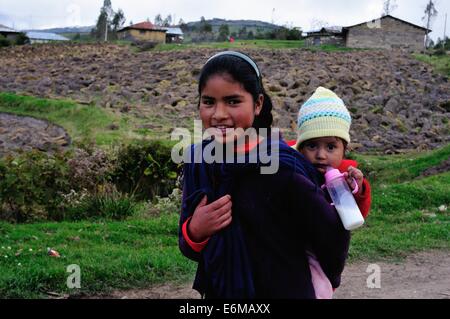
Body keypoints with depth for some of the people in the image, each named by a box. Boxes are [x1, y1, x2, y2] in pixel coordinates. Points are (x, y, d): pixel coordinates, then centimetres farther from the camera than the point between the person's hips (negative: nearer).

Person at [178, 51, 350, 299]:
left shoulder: (282, 168, -24)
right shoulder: (197, 161, -10)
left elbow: (333, 237, -12)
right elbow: (189, 249, 0)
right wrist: (194, 231, -20)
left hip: (284, 291, -4)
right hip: (217, 292, 4)